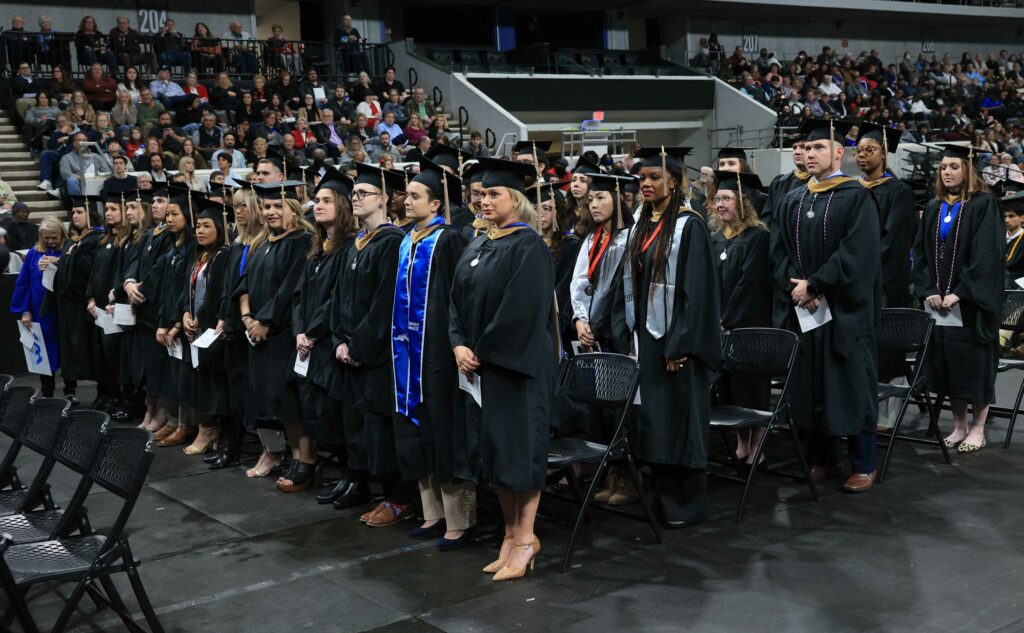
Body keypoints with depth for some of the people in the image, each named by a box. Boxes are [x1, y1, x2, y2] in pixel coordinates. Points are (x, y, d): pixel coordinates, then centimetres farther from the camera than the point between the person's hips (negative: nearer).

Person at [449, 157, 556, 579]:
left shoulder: (528, 246, -11)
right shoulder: (476, 247, 14)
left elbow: (522, 310, -19)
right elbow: (458, 301, 11)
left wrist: (485, 352, -15)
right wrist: (459, 345, -5)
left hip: (515, 363, -8)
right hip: (479, 364, 8)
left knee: (518, 446, -4)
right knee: (491, 447, 9)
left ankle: (525, 538, 6)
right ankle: (511, 533, 19)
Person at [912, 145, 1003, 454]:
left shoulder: (983, 205, -6)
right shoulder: (933, 208, 11)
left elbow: (987, 254, -14)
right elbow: (921, 253, 8)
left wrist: (959, 293, -19)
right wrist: (929, 291, -6)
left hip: (972, 301, -5)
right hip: (937, 301, 5)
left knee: (974, 363, 0)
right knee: (947, 362, 7)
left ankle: (978, 429, 10)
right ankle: (959, 425, 16)